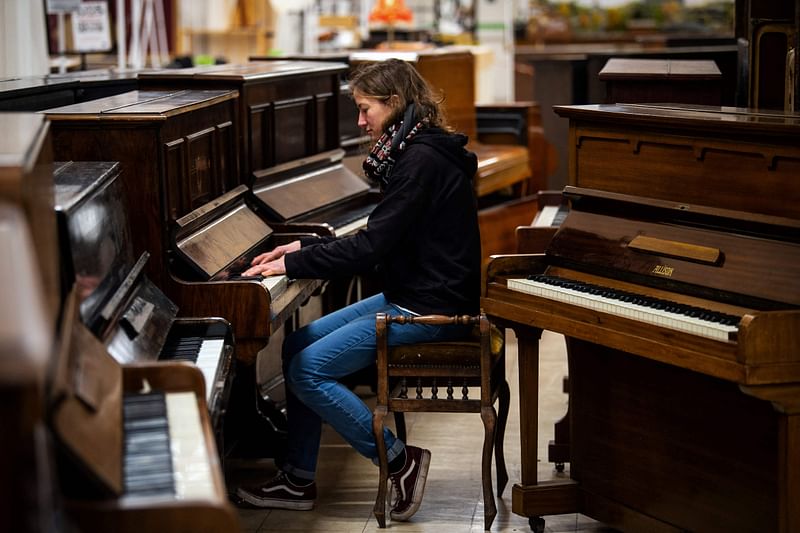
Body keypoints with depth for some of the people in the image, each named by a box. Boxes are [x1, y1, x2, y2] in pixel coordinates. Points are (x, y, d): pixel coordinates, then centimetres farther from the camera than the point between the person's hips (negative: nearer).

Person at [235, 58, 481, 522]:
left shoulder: (422, 161, -20)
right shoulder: (415, 152, 13)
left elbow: (371, 247, -23)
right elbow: (378, 241, 17)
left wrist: (292, 265, -16)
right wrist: (305, 248, 12)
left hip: (430, 309, -11)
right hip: (410, 295, 11)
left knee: (308, 370, -15)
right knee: (299, 344, 8)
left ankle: (400, 461, -3)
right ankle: (299, 480, 12)